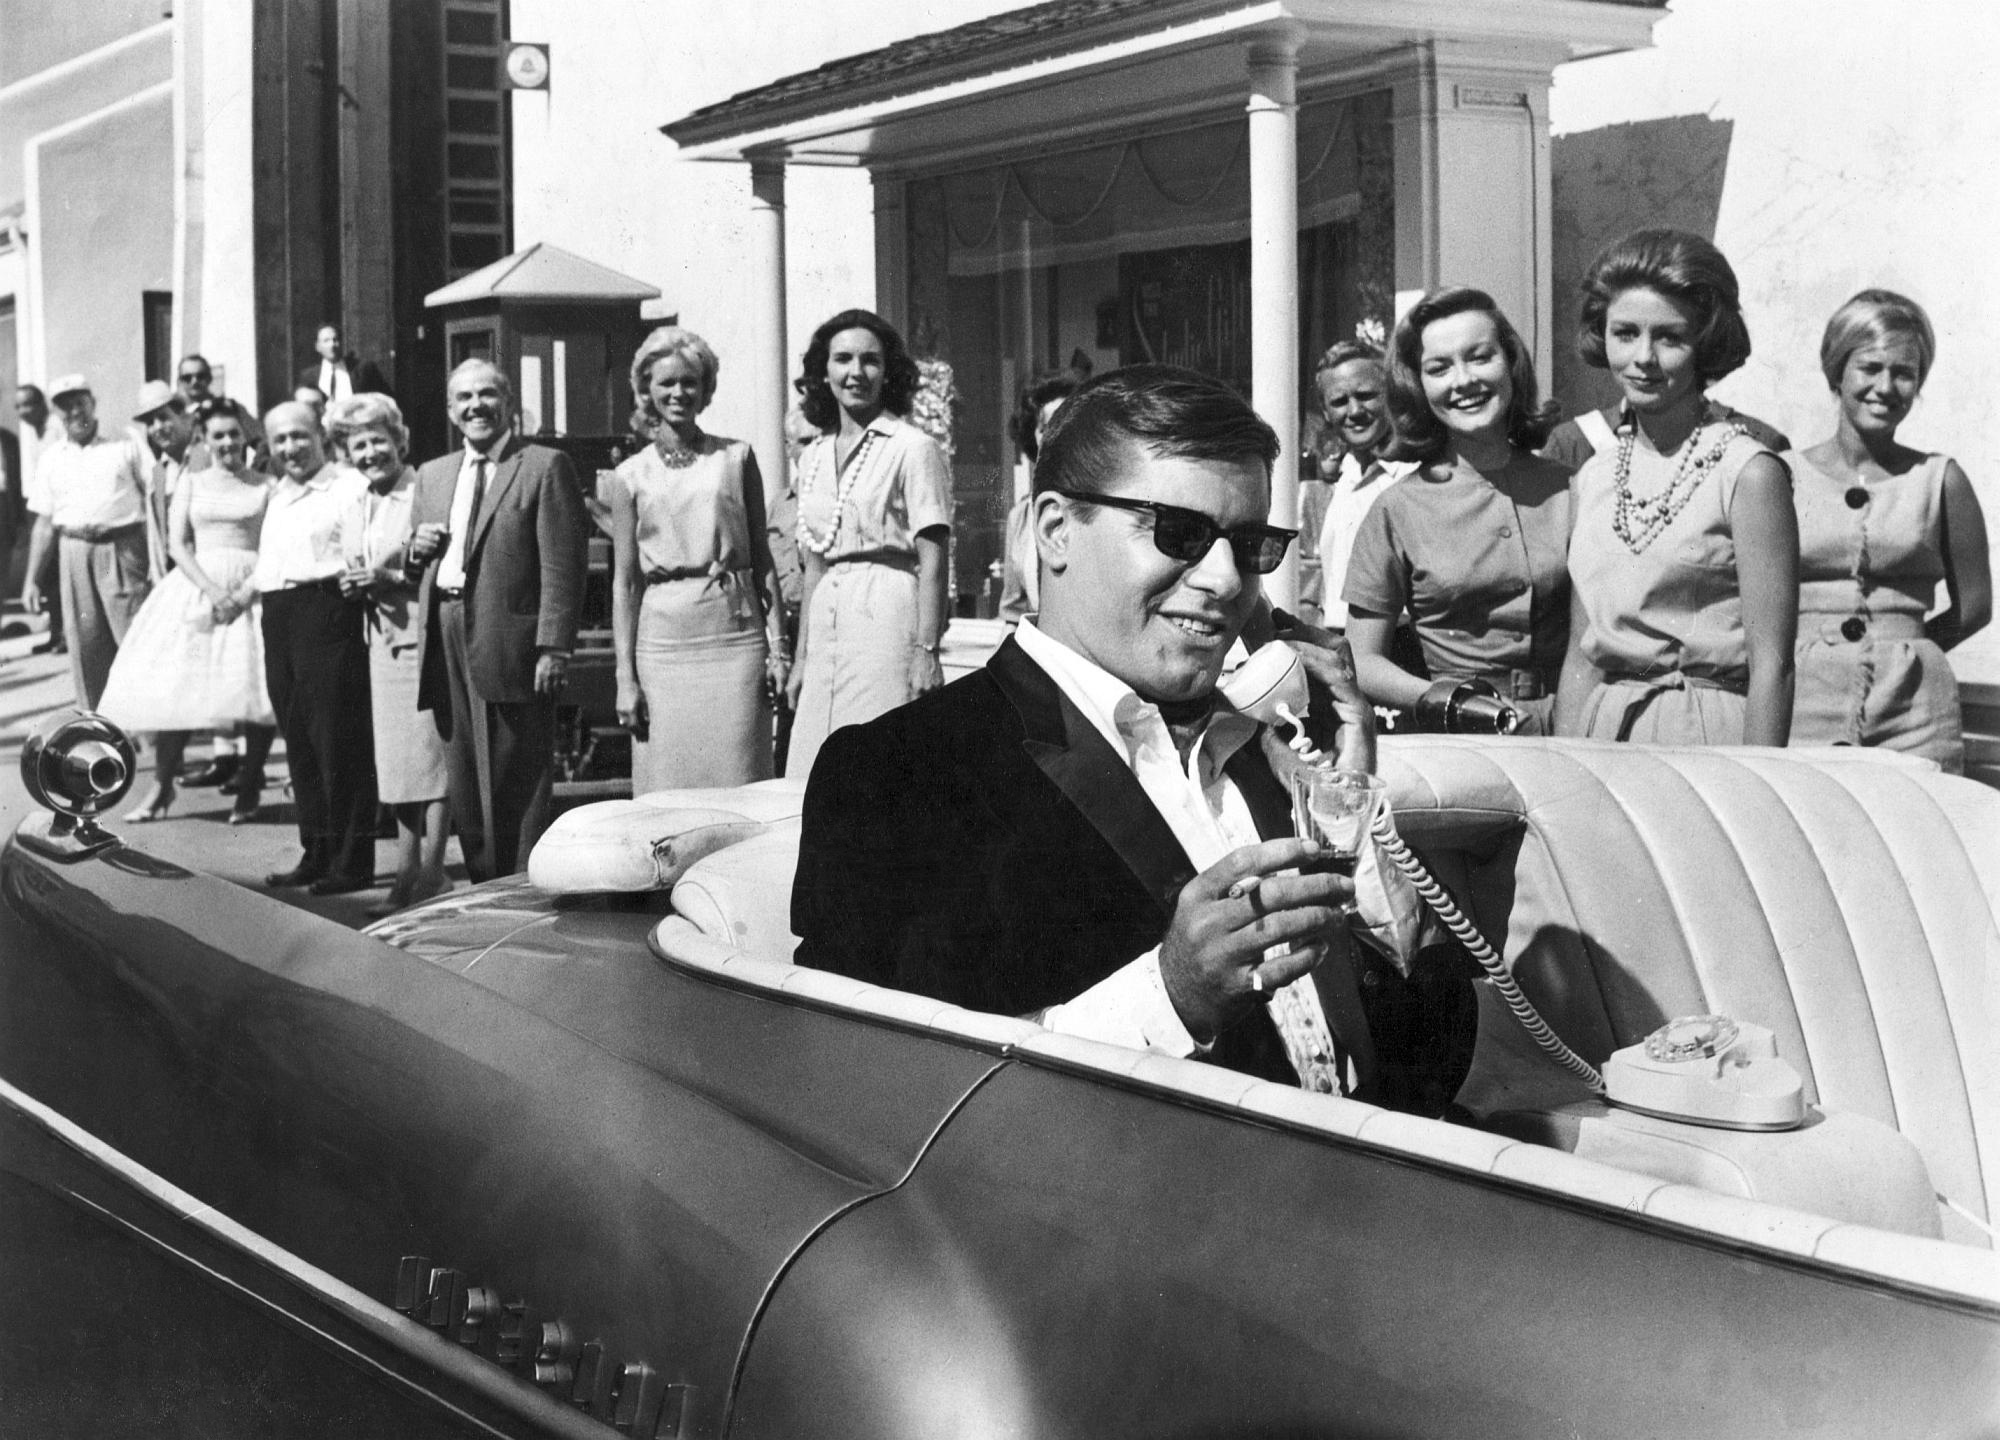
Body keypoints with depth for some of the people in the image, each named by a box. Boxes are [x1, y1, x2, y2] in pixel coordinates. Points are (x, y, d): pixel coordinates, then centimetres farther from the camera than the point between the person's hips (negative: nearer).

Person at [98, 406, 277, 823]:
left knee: (253, 688, -8)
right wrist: (212, 589, -12)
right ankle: (162, 785, 3)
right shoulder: (190, 483, 10)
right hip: (195, 583, 1)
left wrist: (245, 592, -14)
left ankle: (249, 788, 4)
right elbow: (177, 544, 3)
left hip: (251, 588, -1)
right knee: (172, 684, -5)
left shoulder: (264, 487, 7)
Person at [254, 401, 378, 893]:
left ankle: (352, 861, -2)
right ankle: (316, 853, 18)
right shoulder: (276, 495, 21)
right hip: (279, 621, 8)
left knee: (340, 741, -6)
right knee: (299, 742, 11)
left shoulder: (349, 487, -4)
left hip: (328, 613, -8)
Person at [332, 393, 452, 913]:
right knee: (397, 760, 9)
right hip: (382, 642, 7)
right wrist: (352, 587, 4)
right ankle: (406, 871, 15)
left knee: (429, 754, -6)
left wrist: (396, 580, -18)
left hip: (424, 636, -7)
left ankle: (431, 874, -2)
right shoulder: (352, 510, 15)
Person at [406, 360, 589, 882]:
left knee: (517, 787, -4)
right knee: (465, 785, 8)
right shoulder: (432, 475, 19)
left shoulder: (546, 467, -1)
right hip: (446, 641, 6)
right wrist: (417, 549, 3)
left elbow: (562, 565, -9)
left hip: (511, 641, -6)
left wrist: (554, 647, -16)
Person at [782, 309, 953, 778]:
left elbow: (932, 562, -9)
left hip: (889, 619, -6)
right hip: (828, 626, 6)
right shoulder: (813, 458, 15)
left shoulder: (913, 448, -4)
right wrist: (801, 659, 16)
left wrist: (927, 652, -17)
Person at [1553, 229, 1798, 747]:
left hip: (1708, 739, -4)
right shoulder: (1590, 477, 9)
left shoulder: (1748, 472, -7)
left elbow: (1770, 665, -11)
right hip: (1602, 736, 5)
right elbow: (1582, 657, 12)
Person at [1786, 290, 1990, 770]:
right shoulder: (1785, 474, 7)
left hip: (1912, 712, 1)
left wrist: (1899, 652, 7)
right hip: (1803, 700, 0)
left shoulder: (1938, 479, 8)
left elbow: (1974, 606, 13)